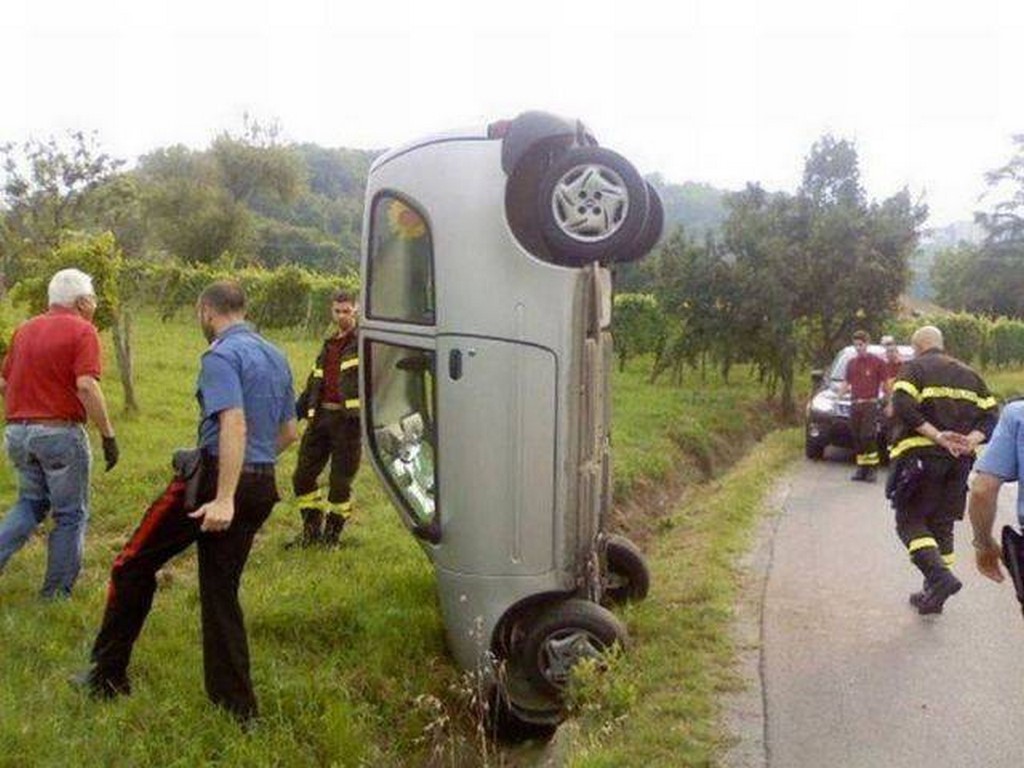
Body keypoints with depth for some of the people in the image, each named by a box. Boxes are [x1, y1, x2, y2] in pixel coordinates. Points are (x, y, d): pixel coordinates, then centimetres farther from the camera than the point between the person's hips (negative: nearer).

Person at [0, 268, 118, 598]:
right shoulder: (81, 331, -9)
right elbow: (86, 386, -21)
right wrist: (108, 435, -16)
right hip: (59, 432, -6)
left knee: (30, 503, 23)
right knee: (70, 515, 8)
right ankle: (56, 594, 14)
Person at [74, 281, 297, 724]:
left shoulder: (220, 355, -11)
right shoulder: (275, 357, 14)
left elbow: (234, 425, -24)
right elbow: (289, 432, 20)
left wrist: (224, 498, -28)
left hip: (215, 480, -7)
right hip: (262, 487, 7)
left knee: (134, 565, 11)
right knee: (221, 591, 13)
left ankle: (108, 676, 20)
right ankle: (237, 708, 12)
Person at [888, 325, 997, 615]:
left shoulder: (913, 368, 2)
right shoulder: (968, 374, 19)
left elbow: (903, 407, -17)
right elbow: (990, 415, 9)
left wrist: (936, 436, -18)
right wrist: (971, 440, -5)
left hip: (920, 457, -6)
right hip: (959, 461, 6)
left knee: (910, 522, 1)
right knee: (942, 524, 14)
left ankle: (941, 577, -20)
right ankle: (933, 595, 17)